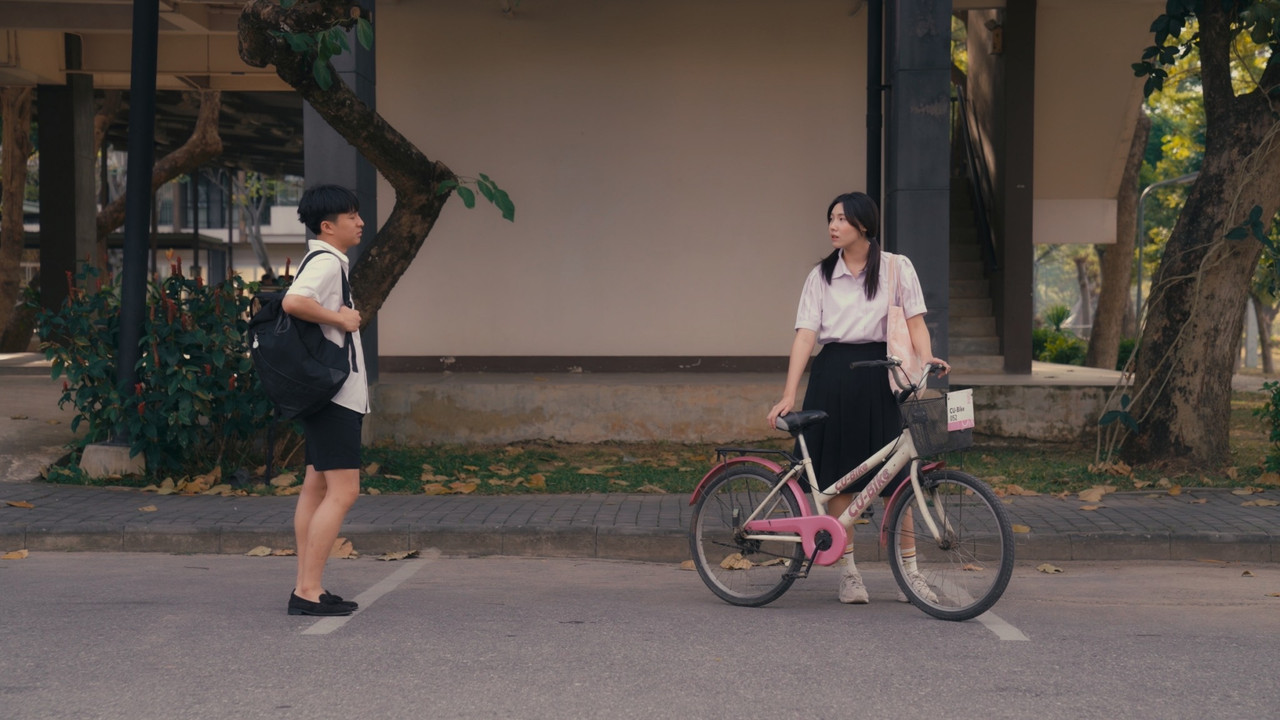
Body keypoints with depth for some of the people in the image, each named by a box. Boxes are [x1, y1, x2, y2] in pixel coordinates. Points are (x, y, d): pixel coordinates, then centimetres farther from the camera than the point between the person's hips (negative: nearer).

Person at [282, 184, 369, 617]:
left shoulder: (328, 262, 19)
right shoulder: (326, 262, -14)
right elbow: (293, 302, -31)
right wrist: (339, 318, -20)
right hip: (334, 393, -11)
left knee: (317, 488, 10)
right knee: (343, 491, -12)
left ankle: (307, 587, 13)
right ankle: (308, 590, -12)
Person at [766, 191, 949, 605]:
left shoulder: (896, 268, 5)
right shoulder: (821, 275, 7)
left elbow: (915, 322, 0)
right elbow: (805, 334, 0)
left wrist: (926, 359, -21)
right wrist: (789, 395, -9)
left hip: (879, 376, -1)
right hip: (832, 376, 2)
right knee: (837, 477, 1)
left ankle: (910, 572, 6)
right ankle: (848, 572, 11)